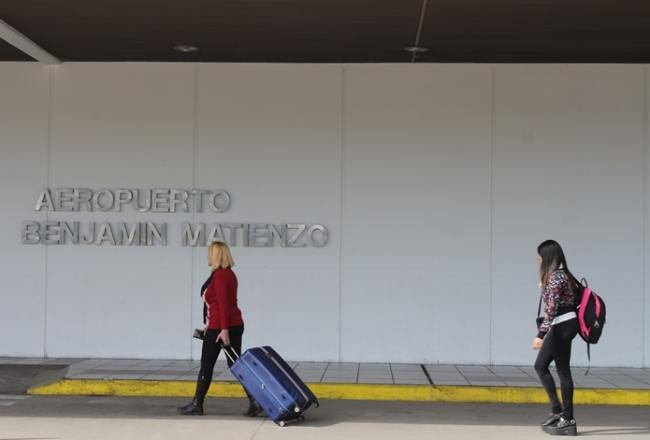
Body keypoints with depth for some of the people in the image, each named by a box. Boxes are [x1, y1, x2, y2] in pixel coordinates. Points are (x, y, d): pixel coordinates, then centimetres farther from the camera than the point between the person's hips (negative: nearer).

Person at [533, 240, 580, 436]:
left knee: (563, 371, -4)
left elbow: (551, 308, -23)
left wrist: (541, 334, -26)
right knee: (540, 365, 14)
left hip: (562, 326, -10)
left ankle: (568, 420, 3)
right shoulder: (561, 275, 14)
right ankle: (557, 409, 14)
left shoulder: (555, 277, -17)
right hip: (562, 326, 10)